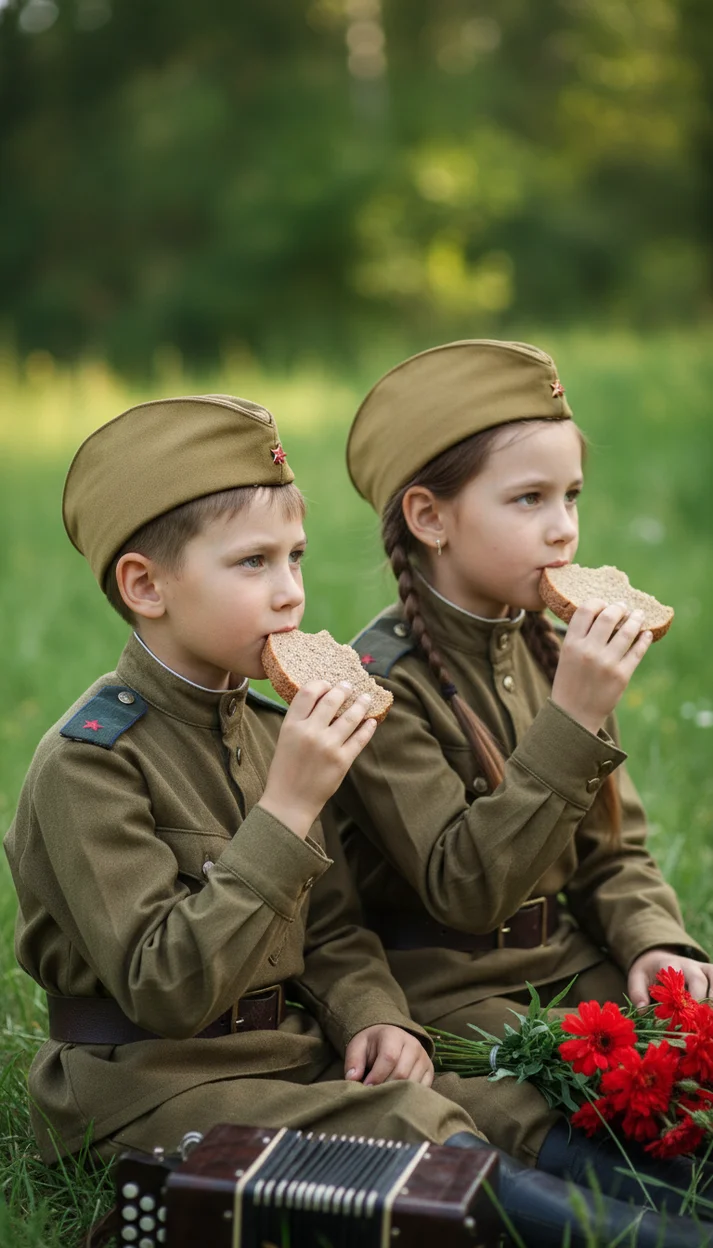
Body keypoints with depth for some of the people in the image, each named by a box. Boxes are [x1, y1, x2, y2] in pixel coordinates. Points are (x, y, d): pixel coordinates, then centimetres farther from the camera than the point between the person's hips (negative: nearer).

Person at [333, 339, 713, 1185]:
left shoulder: (557, 654, 8)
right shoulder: (383, 684, -15)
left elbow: (613, 852, 14)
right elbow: (465, 891, -23)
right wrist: (572, 723, -28)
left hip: (571, 960, 7)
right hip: (447, 987, -7)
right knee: (599, 1147, -28)